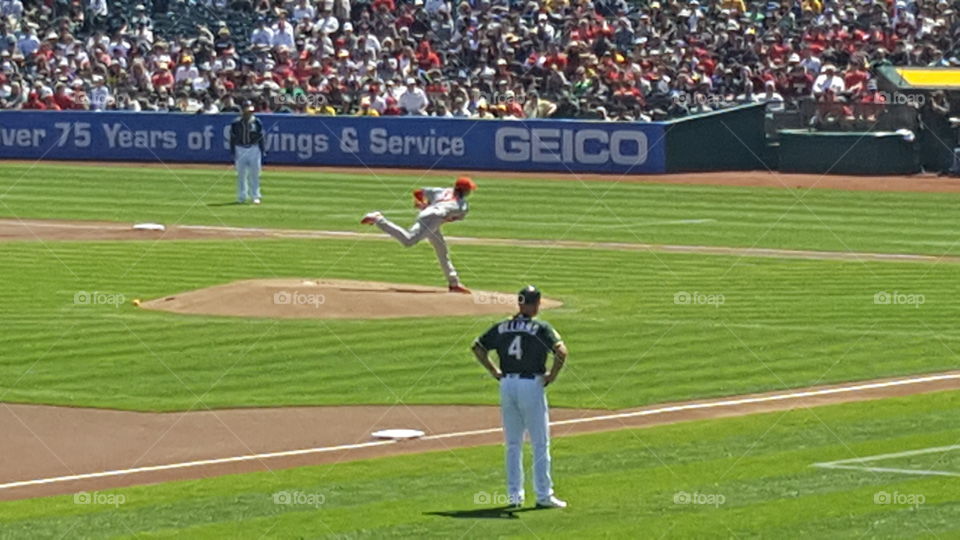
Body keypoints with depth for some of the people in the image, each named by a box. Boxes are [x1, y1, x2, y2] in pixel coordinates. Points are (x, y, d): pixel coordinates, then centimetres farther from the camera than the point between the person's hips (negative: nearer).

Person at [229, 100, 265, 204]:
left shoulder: (256, 122, 2)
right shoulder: (236, 123, 1)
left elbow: (260, 138, 5)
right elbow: (233, 139, 4)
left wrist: (262, 152, 2)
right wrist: (233, 154, 0)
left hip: (254, 149, -1)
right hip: (240, 150, 1)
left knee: (254, 174, -1)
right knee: (241, 174, 5)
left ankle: (256, 196, 5)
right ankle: (241, 197, 13)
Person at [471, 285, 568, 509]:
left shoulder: (502, 328, 6)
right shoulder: (541, 328, -8)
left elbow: (477, 347, 12)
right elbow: (561, 351, -21)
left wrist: (494, 371, 14)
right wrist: (552, 375, -7)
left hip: (507, 384, 4)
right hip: (532, 385, -4)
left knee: (513, 444, 13)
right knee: (540, 444, 3)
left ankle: (514, 495, 13)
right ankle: (544, 495, 2)